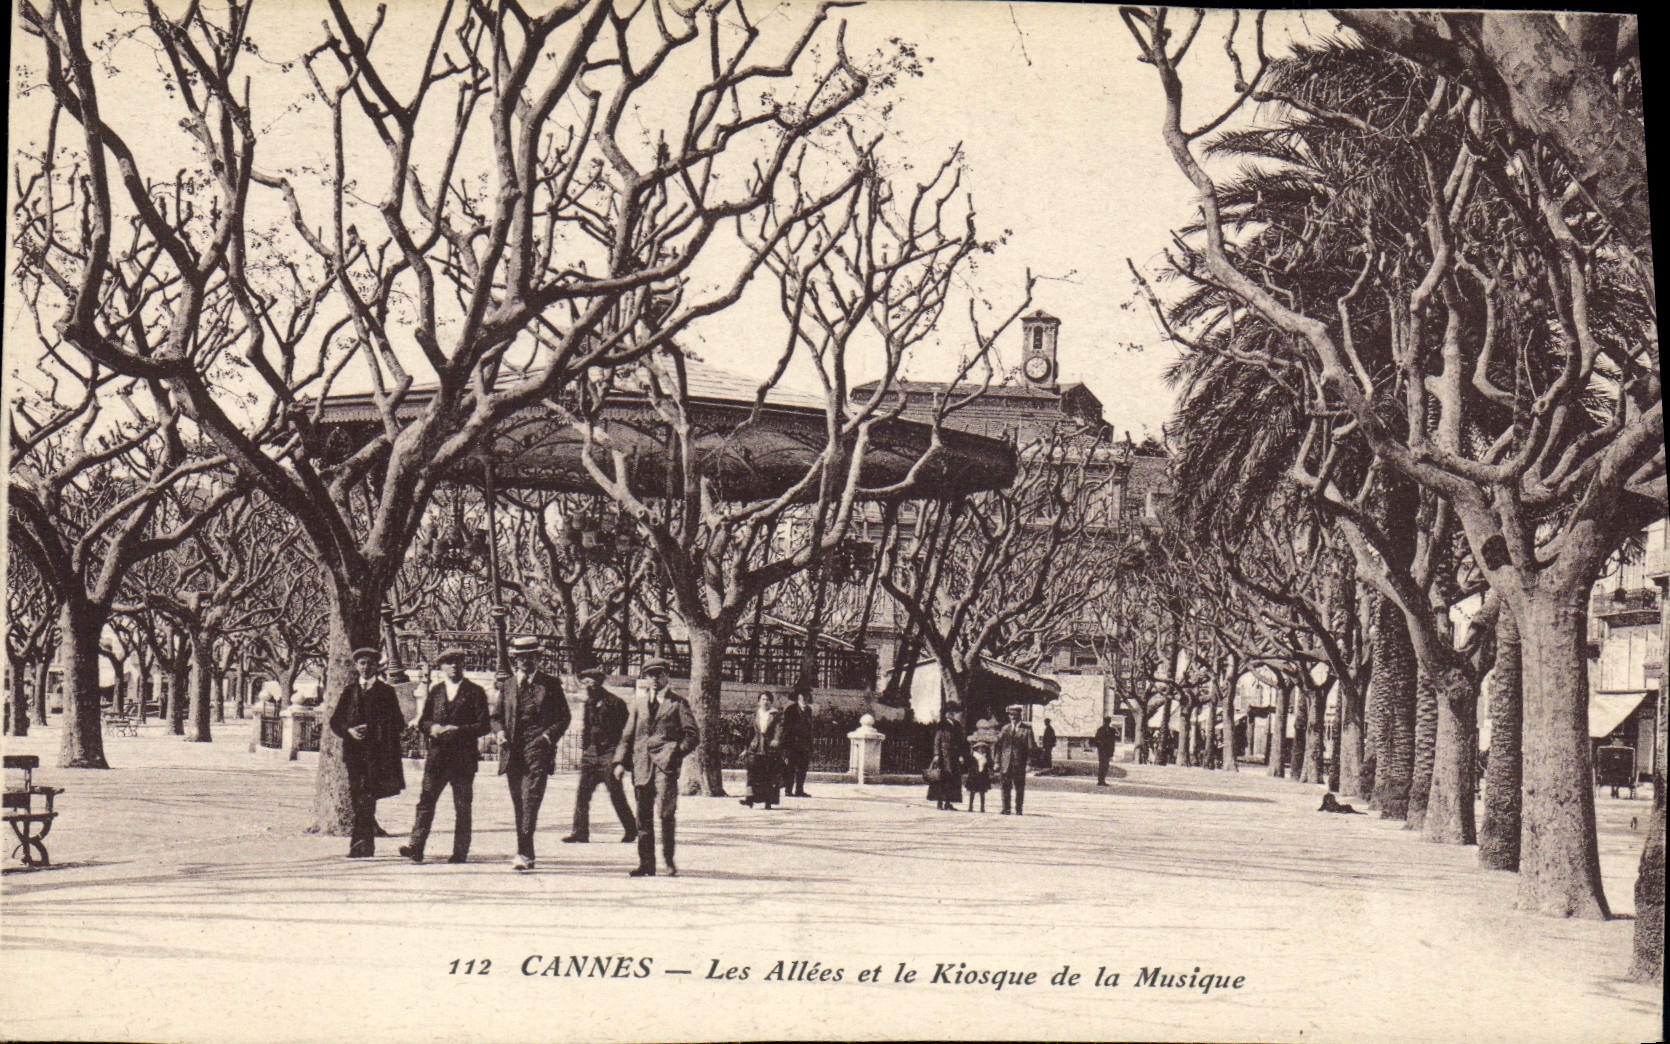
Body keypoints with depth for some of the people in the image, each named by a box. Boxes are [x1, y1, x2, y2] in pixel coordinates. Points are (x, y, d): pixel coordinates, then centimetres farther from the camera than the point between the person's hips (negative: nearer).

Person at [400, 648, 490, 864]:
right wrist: (433, 728, -8)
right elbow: (421, 722, 14)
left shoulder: (475, 692, 4)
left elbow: (484, 725, -2)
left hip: (464, 757, -2)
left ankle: (460, 852, 6)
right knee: (426, 800, -8)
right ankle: (416, 847, -12)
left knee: (462, 807, 1)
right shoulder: (434, 691, 14)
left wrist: (459, 730, -16)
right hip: (437, 755, 2)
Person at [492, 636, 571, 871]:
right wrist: (500, 732, -1)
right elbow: (497, 716, 21)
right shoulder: (508, 685, 15)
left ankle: (524, 854, -21)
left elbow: (564, 717, 6)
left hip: (538, 751, -4)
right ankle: (526, 854, 13)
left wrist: (548, 736, -9)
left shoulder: (550, 684, 5)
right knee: (518, 804, 7)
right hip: (513, 752, 4)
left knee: (530, 801, -15)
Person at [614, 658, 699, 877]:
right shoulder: (639, 704, 20)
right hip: (642, 764, 4)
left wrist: (676, 754, -9)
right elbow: (628, 735, 19)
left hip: (665, 763, -4)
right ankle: (646, 864, 9)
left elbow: (692, 735, 4)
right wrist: (620, 761, 7)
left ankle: (669, 862, -5)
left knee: (665, 813, -14)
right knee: (644, 816, 4)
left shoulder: (678, 703, 8)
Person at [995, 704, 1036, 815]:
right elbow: (999, 745, 10)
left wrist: (1029, 762, -8)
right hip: (1006, 763, 2)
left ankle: (1018, 809, 8)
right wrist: (998, 762, 3)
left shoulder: (1027, 729, 2)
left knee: (1019, 787, 1)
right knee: (1006, 787, 1)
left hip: (1019, 763, -2)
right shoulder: (1005, 728, 11)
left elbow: (1031, 746, -1)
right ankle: (1006, 809, 7)